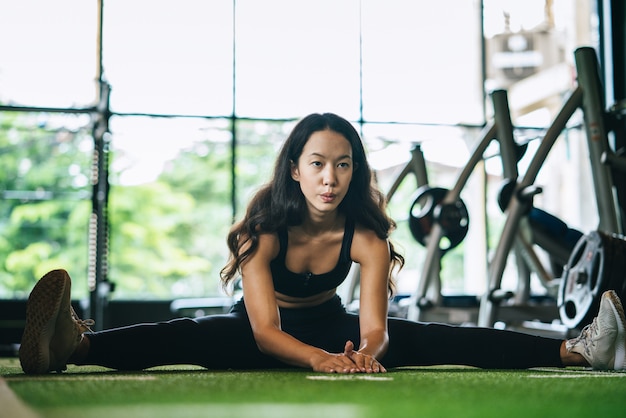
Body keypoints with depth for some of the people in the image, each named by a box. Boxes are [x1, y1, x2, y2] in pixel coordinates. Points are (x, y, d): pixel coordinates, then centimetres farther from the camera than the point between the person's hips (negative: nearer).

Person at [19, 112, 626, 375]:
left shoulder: (366, 237, -20)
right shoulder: (264, 230, -27)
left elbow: (374, 329, -27)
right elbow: (266, 331, -35)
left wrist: (365, 353, -52)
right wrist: (321, 360, -55)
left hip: (330, 326, 3)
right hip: (262, 333, -3)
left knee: (436, 340, -17)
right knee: (195, 338, -36)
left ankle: (576, 349, -24)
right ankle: (73, 344, -61)